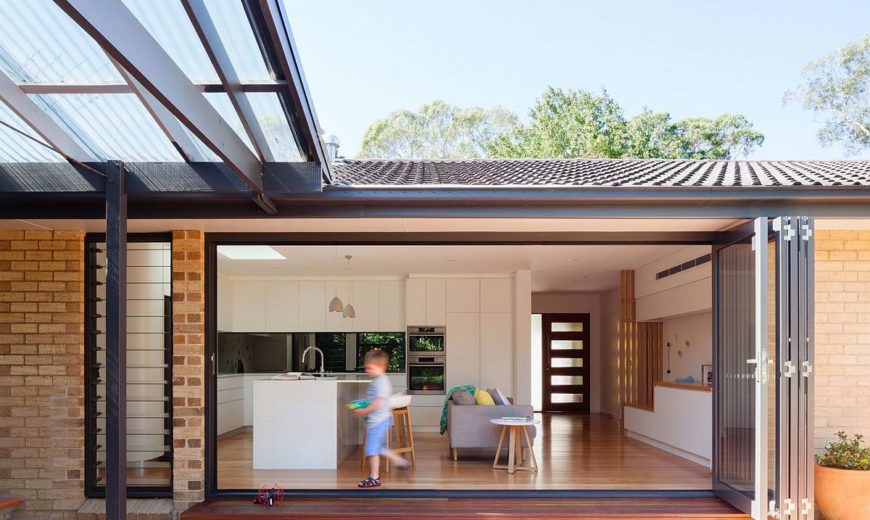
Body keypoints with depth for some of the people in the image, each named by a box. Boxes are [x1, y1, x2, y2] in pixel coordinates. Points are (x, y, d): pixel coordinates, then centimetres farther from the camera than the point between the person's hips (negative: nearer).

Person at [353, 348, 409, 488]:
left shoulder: (381, 381, -18)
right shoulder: (376, 381, 13)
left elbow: (379, 403, -25)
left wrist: (364, 411, -19)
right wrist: (361, 405, 11)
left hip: (378, 420, -10)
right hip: (376, 420, 10)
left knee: (372, 448, -6)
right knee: (379, 447, 19)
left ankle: (374, 478, 1)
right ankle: (400, 461, 30)